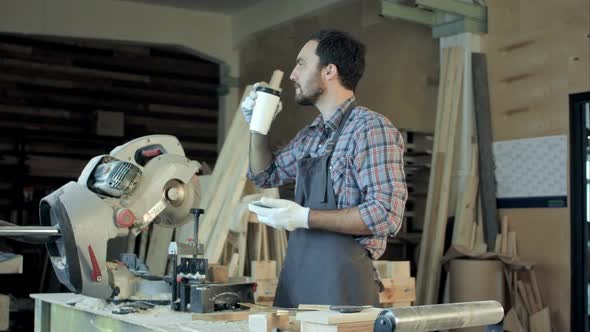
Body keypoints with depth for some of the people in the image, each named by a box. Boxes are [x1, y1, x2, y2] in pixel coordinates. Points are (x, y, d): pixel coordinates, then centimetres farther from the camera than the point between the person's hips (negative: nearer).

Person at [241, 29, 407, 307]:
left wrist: (304, 217, -21)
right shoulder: (311, 135, 13)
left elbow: (386, 214, -20)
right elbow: (266, 175, 29)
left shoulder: (372, 128, -12)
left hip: (341, 283, -7)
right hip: (295, 279, 7)